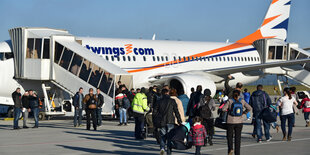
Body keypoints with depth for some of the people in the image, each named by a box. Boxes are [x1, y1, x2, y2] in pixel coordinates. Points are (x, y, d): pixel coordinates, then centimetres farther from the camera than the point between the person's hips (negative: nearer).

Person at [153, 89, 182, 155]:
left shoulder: (159, 101, 5)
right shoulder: (172, 101, 0)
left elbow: (155, 112, 5)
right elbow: (176, 112, -1)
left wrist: (155, 122, 12)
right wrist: (179, 121, 5)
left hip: (161, 122, 1)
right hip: (170, 122, -1)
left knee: (162, 136, 12)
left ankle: (162, 148, -14)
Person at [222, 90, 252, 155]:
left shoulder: (230, 101, -7)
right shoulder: (242, 101, -2)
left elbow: (224, 109, -9)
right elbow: (249, 108, -9)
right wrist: (244, 112, 7)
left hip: (230, 122, -2)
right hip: (239, 122, 2)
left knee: (229, 136, 16)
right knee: (238, 137, 9)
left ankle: (230, 148, -5)